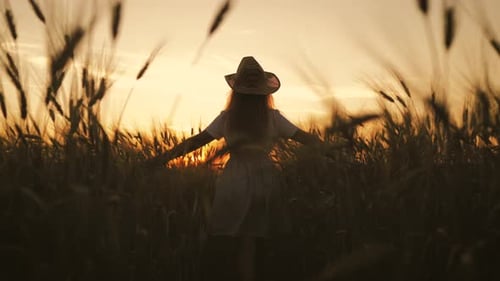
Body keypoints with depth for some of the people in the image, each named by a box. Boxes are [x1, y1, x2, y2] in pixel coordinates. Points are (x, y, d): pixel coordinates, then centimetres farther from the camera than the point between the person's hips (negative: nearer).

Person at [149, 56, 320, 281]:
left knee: (244, 245, 6)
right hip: (264, 179, 1)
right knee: (251, 243, 11)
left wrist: (161, 158, 4)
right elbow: (304, 137, 8)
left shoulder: (227, 118, 3)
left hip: (236, 182, 0)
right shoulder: (272, 117, 4)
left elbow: (196, 141, 0)